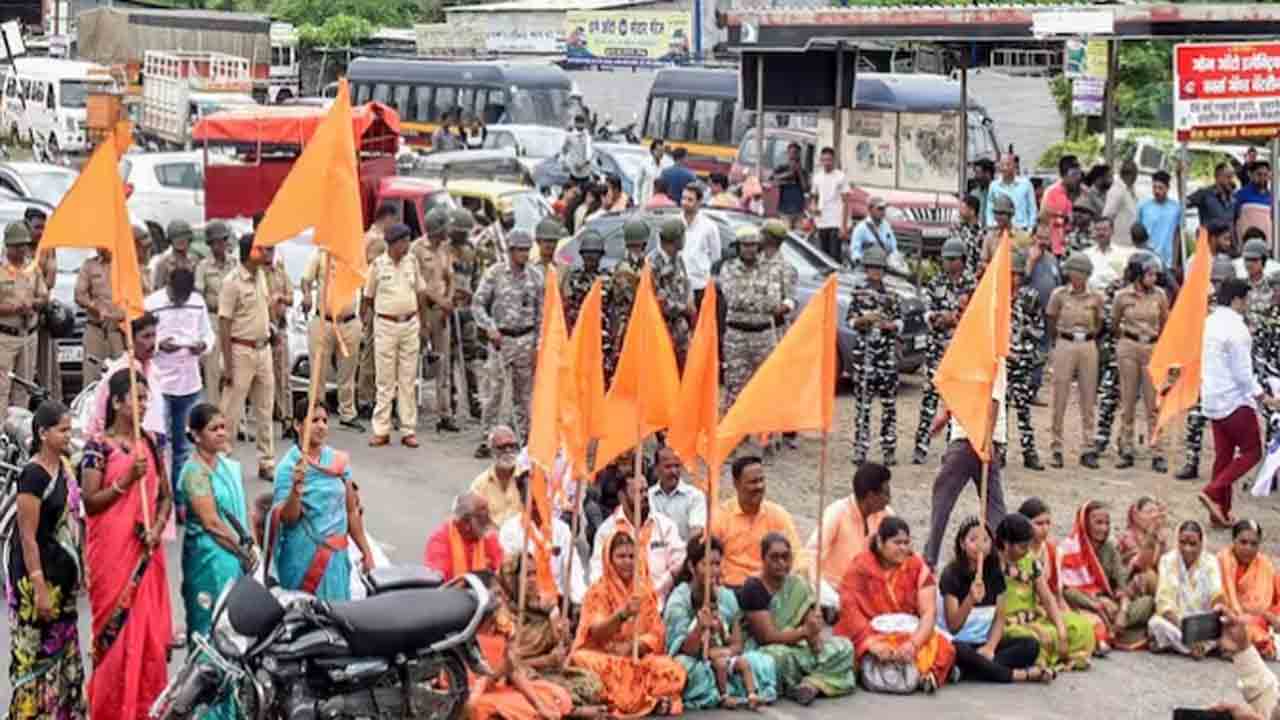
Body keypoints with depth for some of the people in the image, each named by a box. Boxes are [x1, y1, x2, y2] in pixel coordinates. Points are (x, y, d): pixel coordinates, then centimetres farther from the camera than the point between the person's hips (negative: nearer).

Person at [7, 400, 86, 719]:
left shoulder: (65, 467, 7)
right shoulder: (33, 475, -17)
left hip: (63, 574, 8)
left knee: (65, 649, 15)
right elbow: (27, 537, -19)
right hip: (38, 575, -8)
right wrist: (39, 587, -21)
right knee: (36, 652, -1)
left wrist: (80, 569, 13)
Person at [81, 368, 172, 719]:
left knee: (150, 628, 6)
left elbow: (165, 494, 12)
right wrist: (126, 480, -20)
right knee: (117, 628, -2)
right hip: (112, 550, -5)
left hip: (146, 550, 5)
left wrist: (158, 528, -5)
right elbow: (89, 503, -10)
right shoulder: (98, 446, -7)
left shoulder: (150, 442, 8)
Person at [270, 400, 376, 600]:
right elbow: (288, 519, -12)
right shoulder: (288, 466, -7)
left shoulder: (338, 461, 5)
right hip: (304, 556, -4)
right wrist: (296, 489, -28)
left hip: (337, 555, 4)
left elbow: (352, 511, 11)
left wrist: (365, 551, 11)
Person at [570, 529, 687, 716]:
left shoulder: (645, 591, 9)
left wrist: (632, 648, -15)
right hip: (604, 656, -2)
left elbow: (657, 634, 4)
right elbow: (596, 633, -15)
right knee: (584, 661, -37)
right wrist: (622, 614, -33)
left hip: (639, 658, 2)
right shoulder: (598, 590, -2)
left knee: (673, 670, -26)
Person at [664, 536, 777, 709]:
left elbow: (738, 645, 2)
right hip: (694, 663, -4)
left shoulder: (727, 597, 1)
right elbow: (687, 651, -16)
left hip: (723, 657, 4)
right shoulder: (679, 600, -12)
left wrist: (717, 652, -18)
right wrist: (700, 627, -35)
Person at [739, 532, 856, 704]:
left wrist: (815, 636, -25)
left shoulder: (799, 584, 5)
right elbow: (768, 636, -20)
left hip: (798, 647, 6)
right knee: (779, 655, -40)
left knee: (844, 647, -10)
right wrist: (805, 631, -31)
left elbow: (812, 630, -1)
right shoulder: (753, 589, -14)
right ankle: (819, 682, -12)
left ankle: (810, 684, -27)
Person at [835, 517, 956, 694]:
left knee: (943, 647, -26)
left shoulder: (918, 567, 1)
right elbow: (850, 609, -15)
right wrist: (873, 643, -29)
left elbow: (929, 612, -7)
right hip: (868, 633, -2)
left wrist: (914, 643, -26)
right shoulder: (860, 567, -5)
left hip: (909, 634, 2)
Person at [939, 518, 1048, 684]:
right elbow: (953, 626, -16)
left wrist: (990, 647, -14)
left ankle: (965, 671, -28)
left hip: (984, 643, 5)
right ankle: (1016, 675, -27)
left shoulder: (995, 574, 6)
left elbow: (1000, 618, 4)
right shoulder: (951, 574, -10)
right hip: (959, 643, -5)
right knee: (960, 651, -40)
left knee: (1030, 645, -18)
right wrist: (971, 599, -33)